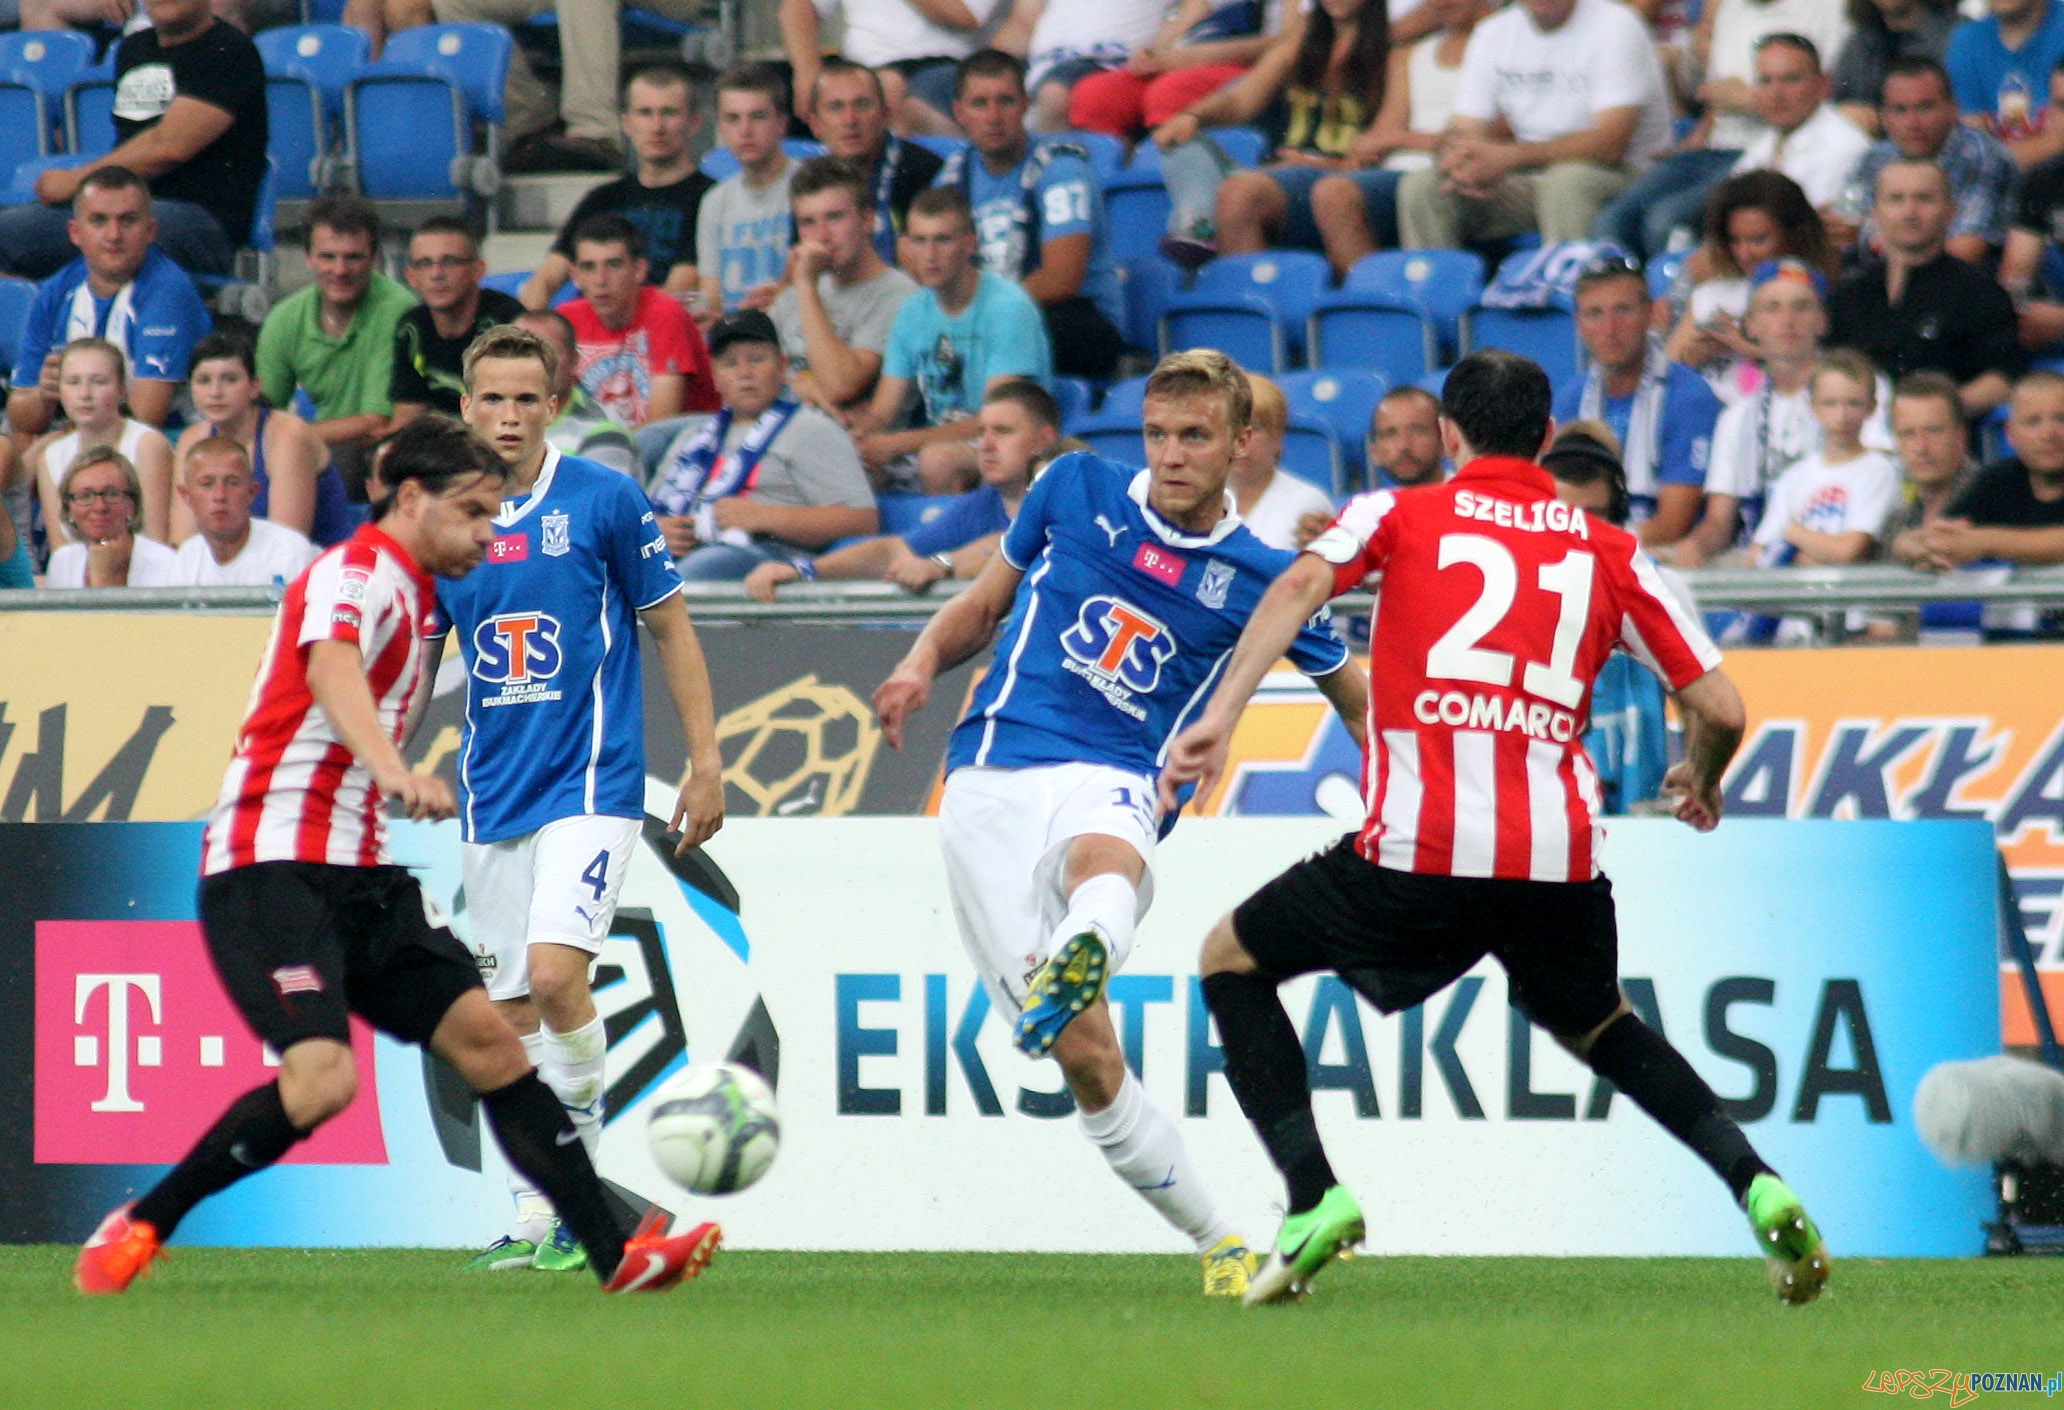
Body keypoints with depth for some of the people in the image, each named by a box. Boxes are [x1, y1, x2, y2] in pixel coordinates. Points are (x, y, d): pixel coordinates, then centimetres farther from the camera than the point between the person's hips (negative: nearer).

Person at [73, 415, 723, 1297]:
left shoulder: (415, 596, 19)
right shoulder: (357, 575, -11)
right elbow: (329, 671, -35)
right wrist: (393, 771, -51)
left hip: (360, 878, 10)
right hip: (272, 869, -10)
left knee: (485, 1039, 1)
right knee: (322, 1077, -24)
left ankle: (615, 1256, 0)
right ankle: (138, 1227, -9)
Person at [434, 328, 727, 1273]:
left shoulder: (604, 501, -5)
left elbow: (670, 627, 2)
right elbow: (414, 656, 15)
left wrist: (705, 760, -1)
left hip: (591, 782, -5)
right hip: (492, 795, 5)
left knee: (554, 973, -21)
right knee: (511, 1015, 6)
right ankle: (533, 1218, 13)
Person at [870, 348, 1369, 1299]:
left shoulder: (1259, 578, 10)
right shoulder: (1077, 489, 12)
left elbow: (1358, 696, 23)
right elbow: (986, 600, 24)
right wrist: (922, 664, 4)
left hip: (1111, 784, -1)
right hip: (991, 781, 1)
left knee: (1103, 865, -42)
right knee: (1086, 1058, -10)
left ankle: (1074, 964, -76)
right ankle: (1220, 1243, 3)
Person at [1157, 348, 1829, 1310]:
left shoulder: (1397, 516, 12)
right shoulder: (1609, 552, 17)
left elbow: (1303, 582, -8)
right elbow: (1720, 707, 14)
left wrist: (1219, 717, -15)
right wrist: (1699, 782, 36)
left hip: (1419, 851, -3)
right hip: (1560, 856, 3)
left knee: (1232, 961, 18)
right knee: (1597, 1026, 31)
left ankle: (1312, 1194, 0)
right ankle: (1754, 1184, 10)